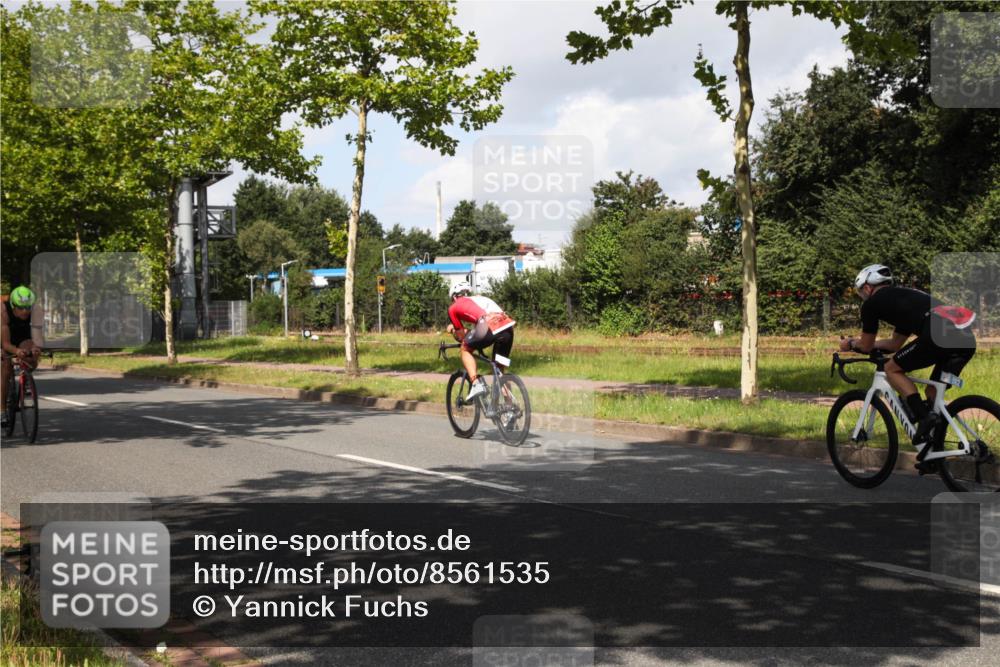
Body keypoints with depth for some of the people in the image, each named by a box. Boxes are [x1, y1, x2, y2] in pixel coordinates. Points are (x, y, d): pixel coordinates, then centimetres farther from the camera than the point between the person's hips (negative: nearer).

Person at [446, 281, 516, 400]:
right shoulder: (481, 298, 39)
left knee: (466, 349, 22)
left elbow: (461, 335, 29)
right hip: (509, 325, 5)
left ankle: (476, 384, 5)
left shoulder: (454, 307, 24)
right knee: (499, 369, 21)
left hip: (489, 326, -5)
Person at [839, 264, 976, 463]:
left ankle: (924, 417, -7)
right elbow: (895, 344, 45)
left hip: (939, 335, -8)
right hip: (967, 339, 8)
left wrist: (850, 344, 43)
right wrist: (860, 343, 54)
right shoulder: (904, 295, 37)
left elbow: (866, 346, 22)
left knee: (892, 369, 10)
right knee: (933, 391, 21)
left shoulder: (873, 303, 14)